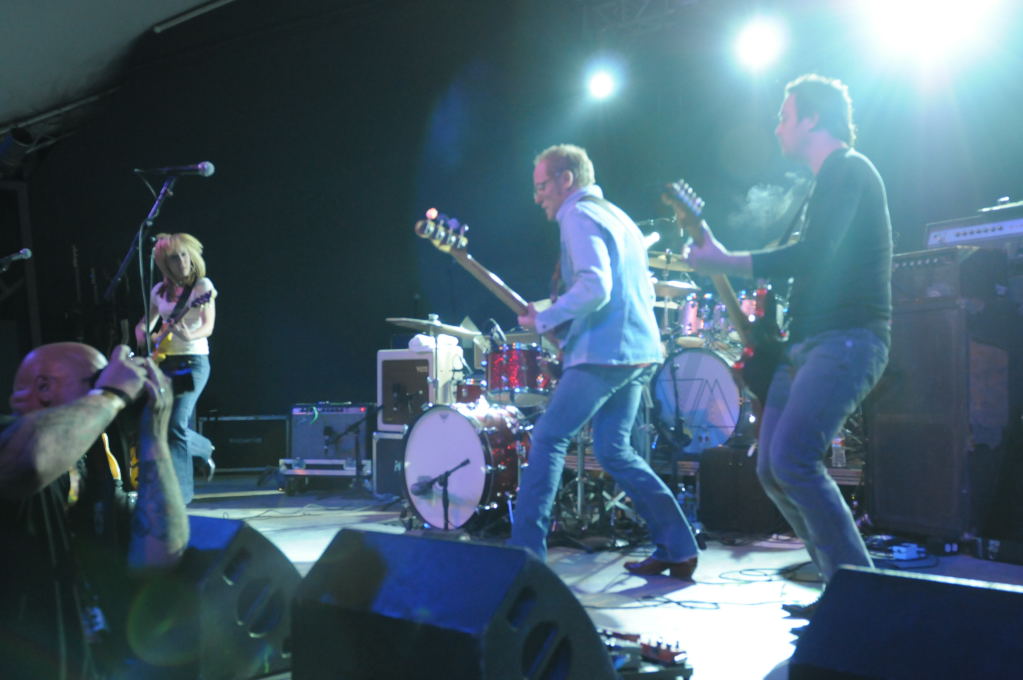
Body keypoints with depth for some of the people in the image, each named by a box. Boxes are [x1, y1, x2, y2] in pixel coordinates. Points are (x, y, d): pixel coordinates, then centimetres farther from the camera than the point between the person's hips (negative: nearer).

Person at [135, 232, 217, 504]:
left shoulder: (203, 285, -3)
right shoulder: (159, 290, 12)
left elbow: (208, 326, -12)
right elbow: (147, 322, 23)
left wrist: (191, 336, -33)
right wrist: (142, 333, 0)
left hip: (193, 361, -6)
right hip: (164, 362, 6)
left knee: (176, 424, -17)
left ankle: (178, 492, -5)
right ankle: (204, 449, 30)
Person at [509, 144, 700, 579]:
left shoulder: (578, 216, -6)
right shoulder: (619, 217, 23)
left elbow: (594, 285, -21)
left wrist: (544, 321, -12)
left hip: (604, 351, -9)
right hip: (641, 351, 9)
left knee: (548, 440, -2)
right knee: (614, 450, 14)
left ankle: (525, 550, -1)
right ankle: (678, 548, 13)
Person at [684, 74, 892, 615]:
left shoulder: (849, 170, -7)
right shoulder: (828, 181, 24)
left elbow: (813, 253, -21)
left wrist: (723, 262, -16)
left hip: (847, 341, -10)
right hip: (808, 343, 10)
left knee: (791, 459, -21)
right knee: (771, 469, 5)